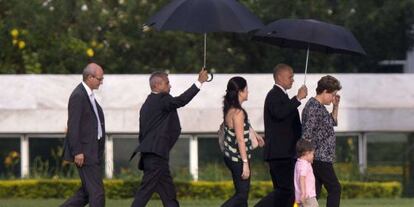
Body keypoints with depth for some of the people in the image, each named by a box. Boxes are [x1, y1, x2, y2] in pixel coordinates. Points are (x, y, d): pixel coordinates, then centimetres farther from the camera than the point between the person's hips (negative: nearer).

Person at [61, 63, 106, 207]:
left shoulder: (88, 95, 15)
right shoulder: (78, 96, -15)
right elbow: (73, 126, -19)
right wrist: (77, 152, -21)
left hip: (93, 151, 10)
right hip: (84, 152, -10)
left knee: (87, 192, 12)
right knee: (97, 192, -7)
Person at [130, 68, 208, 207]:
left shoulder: (148, 103, 20)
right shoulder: (160, 99, -9)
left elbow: (142, 134, 23)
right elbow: (180, 101, -24)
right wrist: (199, 82, -18)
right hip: (156, 154, -10)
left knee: (168, 194, 12)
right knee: (145, 191, -11)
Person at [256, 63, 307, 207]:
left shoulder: (280, 95, 22)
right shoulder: (274, 95, -10)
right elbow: (279, 113, -30)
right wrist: (297, 98, -25)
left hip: (285, 153, 11)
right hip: (279, 153, -11)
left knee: (282, 191, 7)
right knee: (286, 189, -16)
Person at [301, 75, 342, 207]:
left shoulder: (319, 107, 16)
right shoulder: (313, 107, -14)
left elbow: (333, 122, 33)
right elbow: (307, 134, -19)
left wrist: (336, 106, 19)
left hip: (321, 158, 10)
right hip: (320, 158, -10)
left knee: (315, 192, 7)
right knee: (335, 189, -7)